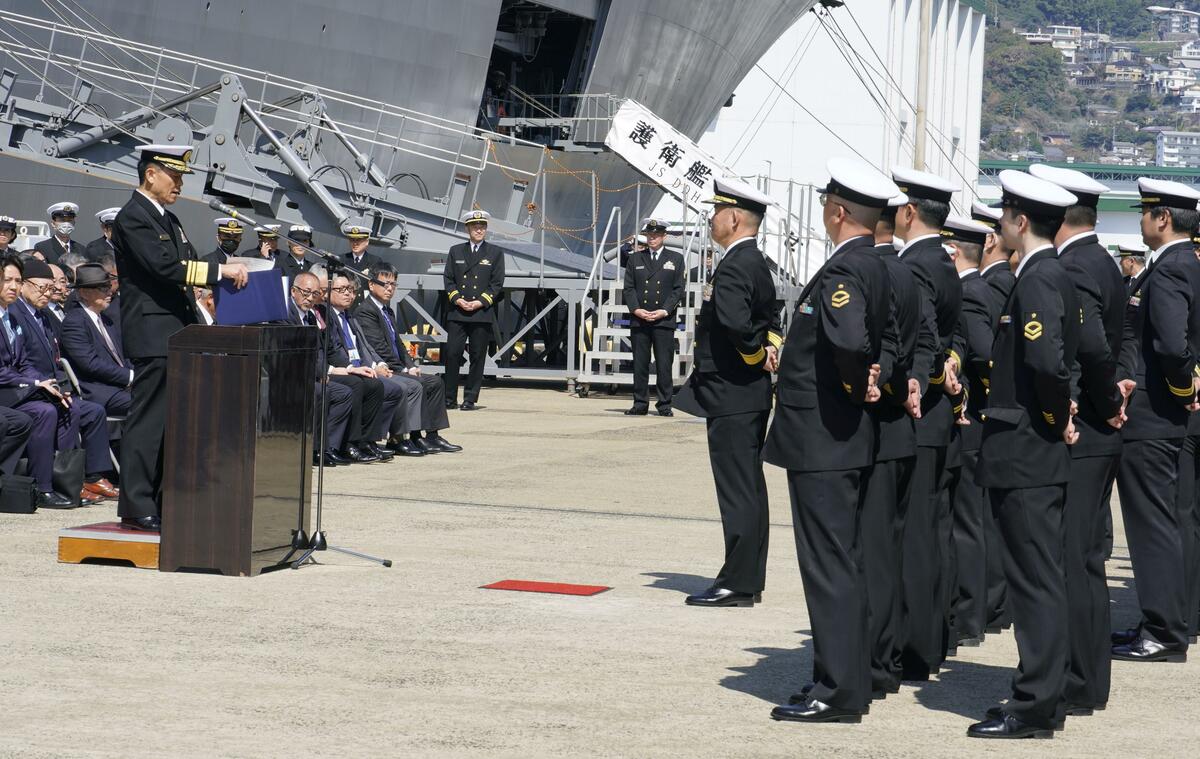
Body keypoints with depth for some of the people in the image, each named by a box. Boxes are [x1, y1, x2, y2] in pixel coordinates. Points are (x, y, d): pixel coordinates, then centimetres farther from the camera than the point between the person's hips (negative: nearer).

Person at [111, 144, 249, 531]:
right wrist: (220, 271, -21)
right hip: (153, 335, -10)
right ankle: (136, 506, -4)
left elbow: (187, 265, 18)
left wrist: (229, 272, 2)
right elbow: (164, 267, -21)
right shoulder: (132, 218, -11)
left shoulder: (168, 220, 19)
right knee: (147, 419, -7)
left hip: (177, 333, 10)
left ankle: (165, 500, 16)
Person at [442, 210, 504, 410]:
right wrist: (457, 299, -6)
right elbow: (448, 279, 10)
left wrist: (480, 302, -9)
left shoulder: (495, 253, 7)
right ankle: (449, 398, 3)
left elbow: (497, 283, 2)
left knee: (477, 357, 0)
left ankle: (470, 399, 6)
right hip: (457, 312, 1)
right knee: (452, 354, -4)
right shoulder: (456, 251, 13)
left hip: (482, 314, -1)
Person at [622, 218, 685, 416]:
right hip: (638, 320, 2)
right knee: (640, 363, 2)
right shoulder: (635, 258, 14)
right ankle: (640, 403, 8)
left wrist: (664, 311, -9)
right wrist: (636, 309, -7)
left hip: (664, 320, -2)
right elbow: (628, 288, 9)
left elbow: (679, 289, 3)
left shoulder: (676, 259, 9)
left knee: (664, 365, -2)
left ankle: (664, 405, 3)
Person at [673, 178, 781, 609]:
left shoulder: (733, 268, -17)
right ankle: (749, 580, 19)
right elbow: (771, 319, 19)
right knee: (749, 489, 13)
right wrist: (769, 346, 1)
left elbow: (735, 321, -32)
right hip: (752, 393, 10)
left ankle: (737, 584, -4)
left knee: (737, 491, -7)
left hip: (730, 395, -10)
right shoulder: (758, 264, 15)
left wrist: (757, 353, -16)